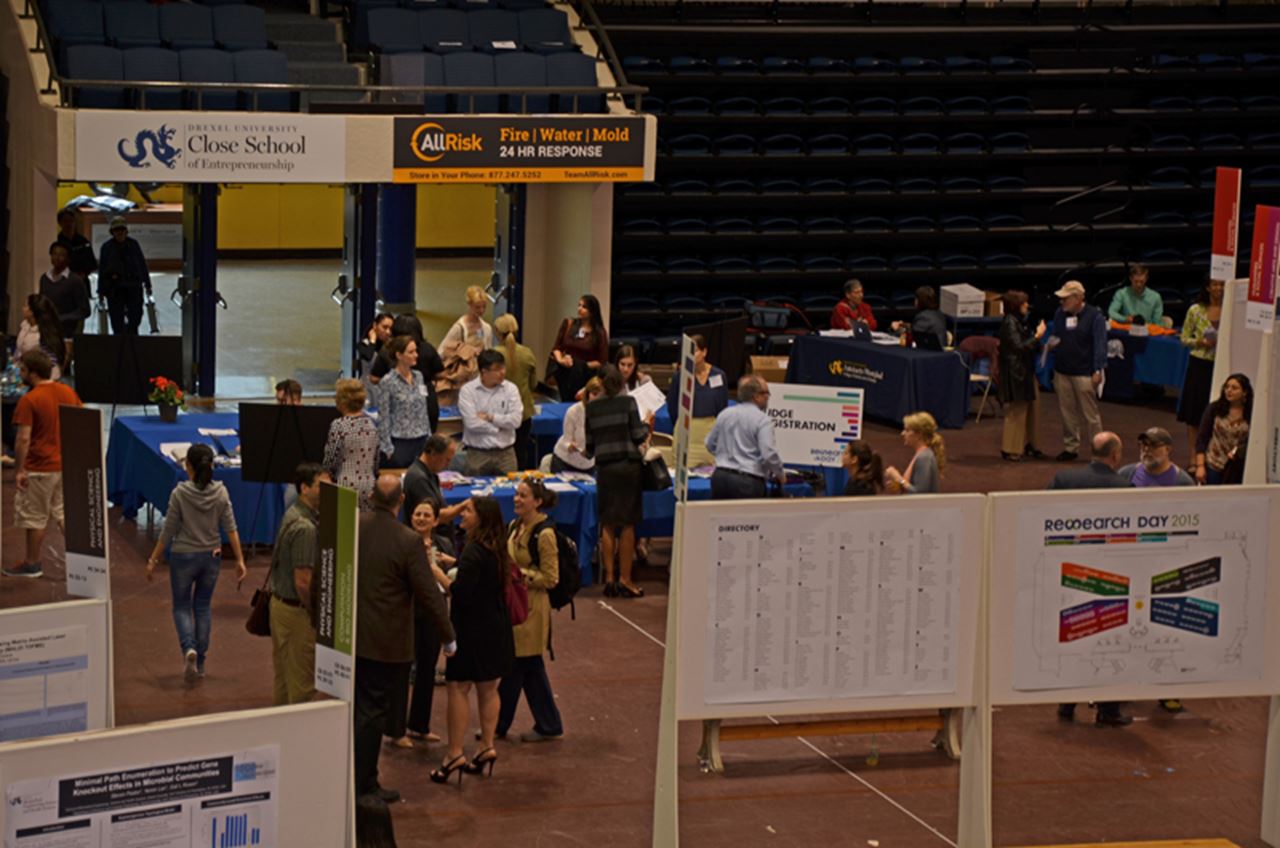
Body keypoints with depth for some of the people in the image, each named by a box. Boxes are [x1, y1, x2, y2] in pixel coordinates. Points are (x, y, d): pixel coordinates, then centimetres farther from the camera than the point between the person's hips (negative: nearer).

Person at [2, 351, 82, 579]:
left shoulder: (28, 401, -18)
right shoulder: (68, 392, 2)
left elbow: (23, 439, -21)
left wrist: (20, 470, -14)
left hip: (39, 468, -6)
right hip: (67, 464, 6)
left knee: (34, 516, 8)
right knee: (62, 510, 19)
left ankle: (32, 564, 18)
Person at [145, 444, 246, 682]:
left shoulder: (180, 493, -16)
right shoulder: (221, 492, -7)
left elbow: (168, 532, -12)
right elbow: (230, 528, -7)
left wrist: (153, 560, -2)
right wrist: (240, 561, 0)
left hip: (183, 557, -3)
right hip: (211, 556, 3)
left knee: (181, 606, 12)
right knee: (203, 607, 17)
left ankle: (189, 648, -14)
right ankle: (200, 663, 18)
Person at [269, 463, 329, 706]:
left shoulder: (292, 514, 7)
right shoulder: (305, 527, -23)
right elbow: (303, 582, -25)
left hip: (280, 602, 10)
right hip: (297, 610, -10)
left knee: (282, 677, 18)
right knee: (303, 683, -2)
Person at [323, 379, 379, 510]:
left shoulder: (338, 426, -11)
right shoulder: (371, 424, 6)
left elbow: (330, 461, -7)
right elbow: (376, 461, 11)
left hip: (346, 485, -6)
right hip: (369, 486, 6)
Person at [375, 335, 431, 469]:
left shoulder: (419, 377, 9)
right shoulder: (388, 382, -9)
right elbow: (383, 419, -9)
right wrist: (388, 449, -12)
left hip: (421, 442, 6)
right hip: (399, 444, -6)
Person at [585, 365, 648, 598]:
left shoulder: (591, 407, 4)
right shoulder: (628, 402, -4)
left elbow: (589, 444, 8)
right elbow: (638, 436, -7)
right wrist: (647, 426, 14)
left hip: (604, 467, 2)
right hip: (628, 465, -2)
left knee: (608, 525, 8)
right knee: (628, 525, 1)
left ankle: (609, 579, 5)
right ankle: (625, 580, 0)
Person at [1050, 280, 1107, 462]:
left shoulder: (1094, 316, -8)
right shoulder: (1059, 314, 9)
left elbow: (1100, 344, -10)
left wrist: (1098, 370, -16)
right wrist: (1050, 344, -3)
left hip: (1084, 373, -6)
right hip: (1062, 372, 6)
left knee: (1090, 413, -3)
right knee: (1067, 413, 10)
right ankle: (1070, 447, 20)